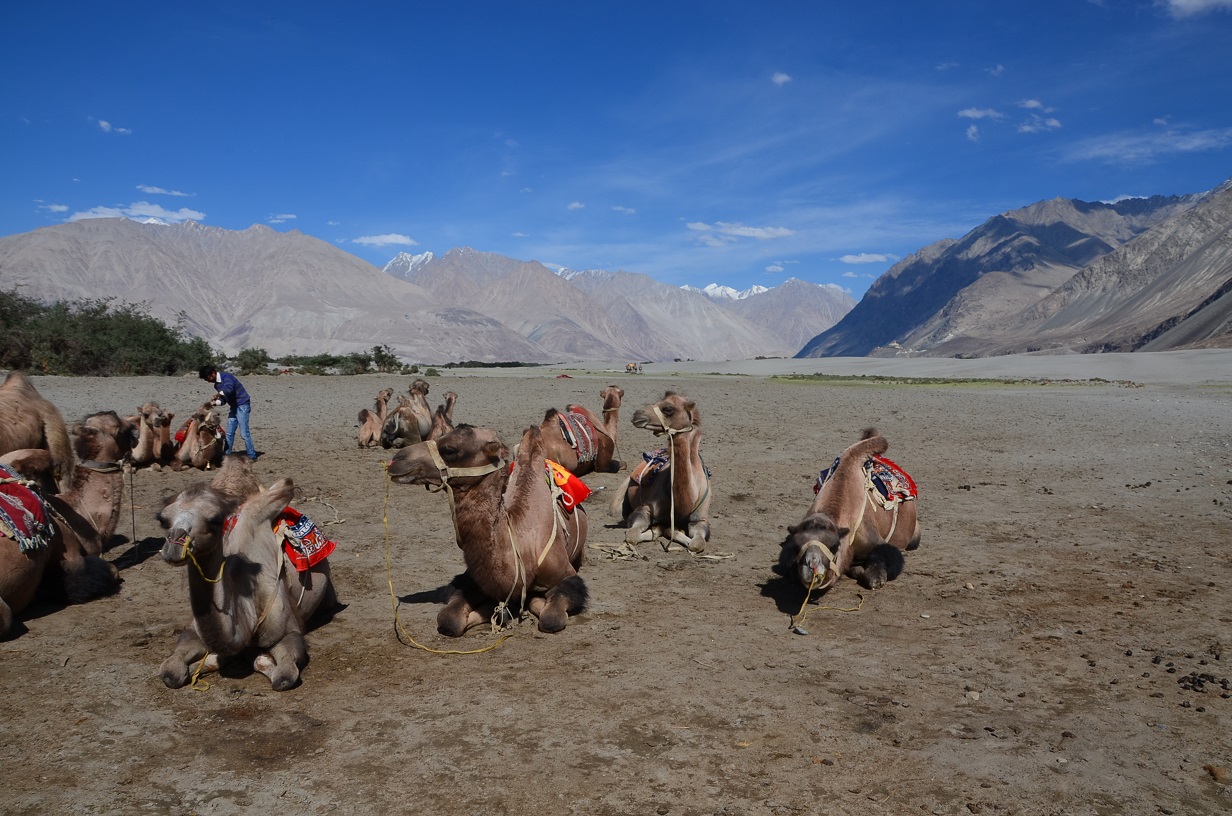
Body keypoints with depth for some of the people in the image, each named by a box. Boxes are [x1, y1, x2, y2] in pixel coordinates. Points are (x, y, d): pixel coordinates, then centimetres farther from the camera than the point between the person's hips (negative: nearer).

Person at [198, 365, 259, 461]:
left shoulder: (226, 376, -16)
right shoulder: (217, 384, 11)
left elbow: (229, 389, -36)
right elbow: (223, 399, 12)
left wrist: (218, 394, -21)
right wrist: (215, 402, -8)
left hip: (242, 405, -9)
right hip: (234, 406, 9)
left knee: (244, 433, -10)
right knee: (229, 433, 10)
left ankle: (252, 456, -3)